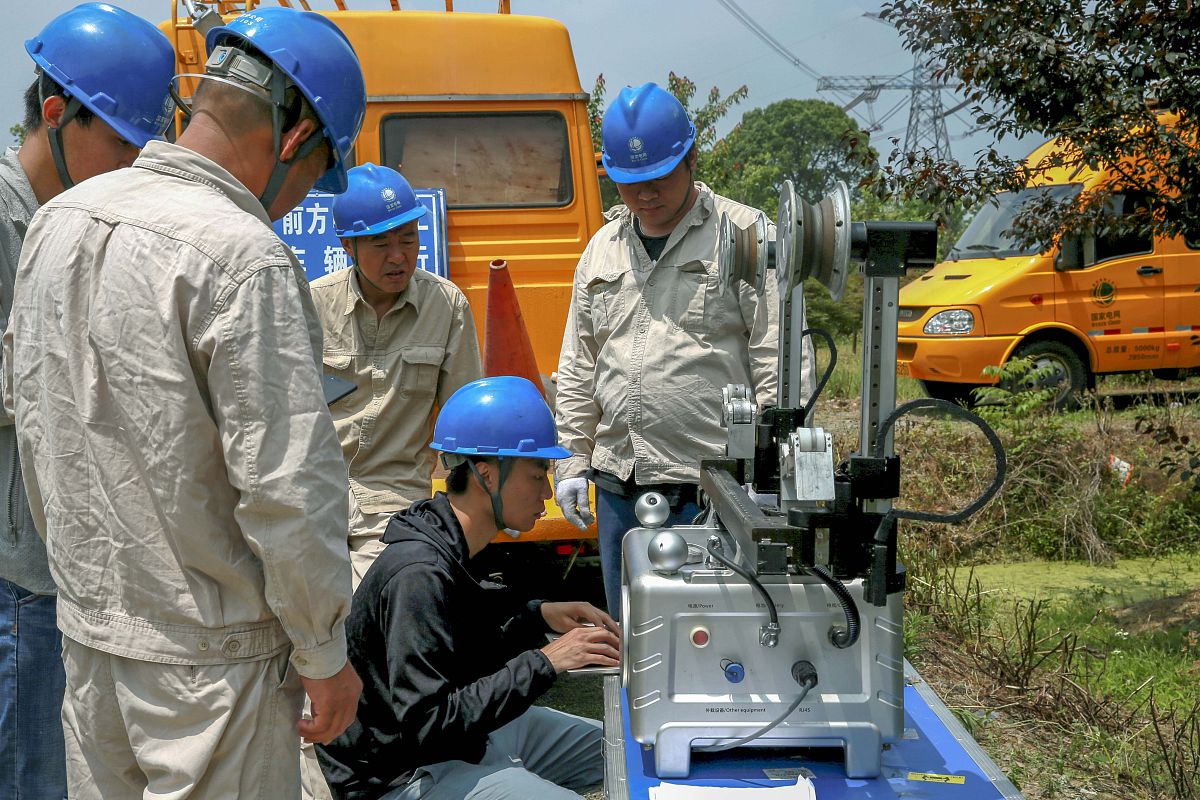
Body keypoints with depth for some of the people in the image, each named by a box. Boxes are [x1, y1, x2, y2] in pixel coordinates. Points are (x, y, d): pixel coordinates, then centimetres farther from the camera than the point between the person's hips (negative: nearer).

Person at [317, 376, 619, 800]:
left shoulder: (444, 543, 2)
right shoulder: (418, 573, -27)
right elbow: (427, 723, -29)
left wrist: (539, 616, 2)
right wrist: (544, 662, -26)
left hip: (466, 733, 10)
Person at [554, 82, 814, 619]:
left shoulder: (748, 237, -4)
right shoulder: (603, 248, 14)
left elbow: (782, 367, -7)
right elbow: (577, 371, 19)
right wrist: (572, 460, 13)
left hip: (712, 491, -6)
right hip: (618, 487, 6)